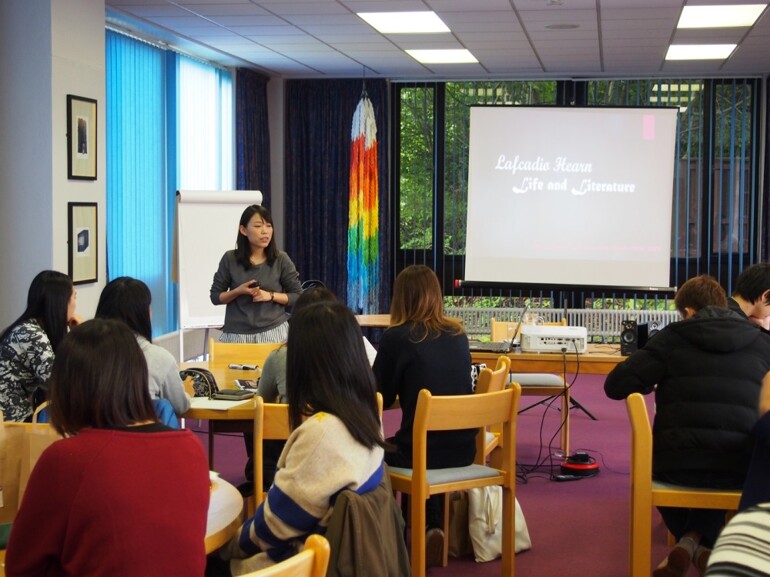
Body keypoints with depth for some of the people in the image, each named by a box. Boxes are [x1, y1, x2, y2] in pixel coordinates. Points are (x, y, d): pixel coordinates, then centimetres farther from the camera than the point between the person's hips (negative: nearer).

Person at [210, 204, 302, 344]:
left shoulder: (280, 260, -1)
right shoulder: (230, 259, -1)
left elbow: (297, 296, 4)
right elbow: (215, 296, 6)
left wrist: (271, 296, -11)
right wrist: (238, 291, -11)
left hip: (274, 332, 0)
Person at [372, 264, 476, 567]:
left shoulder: (396, 337, -9)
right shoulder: (459, 335, 6)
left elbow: (379, 398, 0)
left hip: (421, 450, -5)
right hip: (463, 449, 5)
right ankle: (431, 529, 24)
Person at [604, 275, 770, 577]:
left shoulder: (673, 337, 1)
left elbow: (616, 385, -2)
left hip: (678, 466, -1)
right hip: (742, 469, 1)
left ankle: (694, 542, 16)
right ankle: (702, 540, 16)